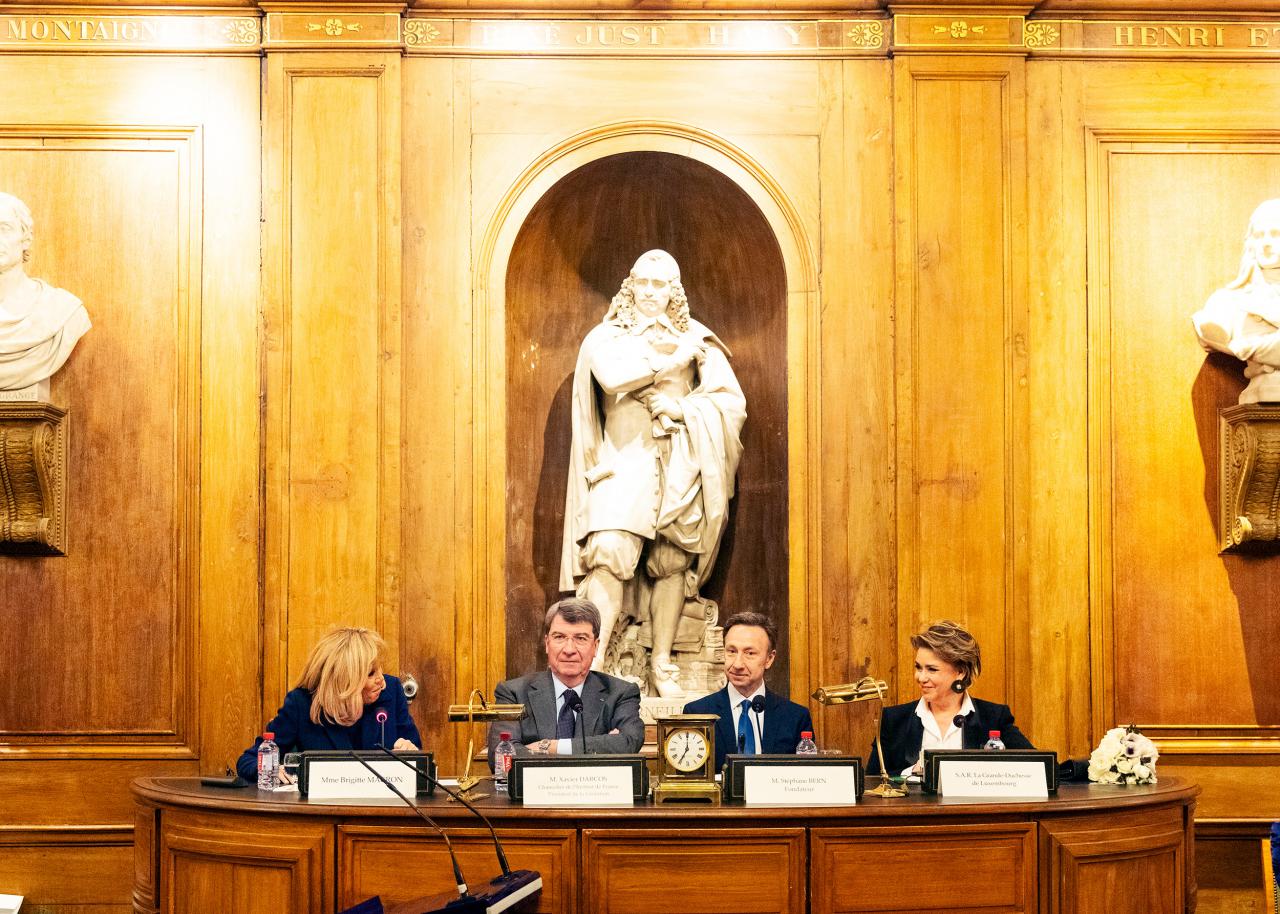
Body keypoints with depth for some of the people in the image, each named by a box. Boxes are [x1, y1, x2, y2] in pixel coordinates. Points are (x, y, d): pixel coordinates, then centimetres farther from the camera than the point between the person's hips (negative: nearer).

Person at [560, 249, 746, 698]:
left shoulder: (697, 338, 13)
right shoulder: (606, 336, 9)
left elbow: (731, 400, 4)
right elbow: (612, 375, -14)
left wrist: (682, 408, -11)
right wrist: (674, 358, -6)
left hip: (681, 464, 2)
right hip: (624, 459, -2)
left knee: (672, 561, 3)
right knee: (611, 553, -18)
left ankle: (661, 664, 14)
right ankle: (594, 662, -17)